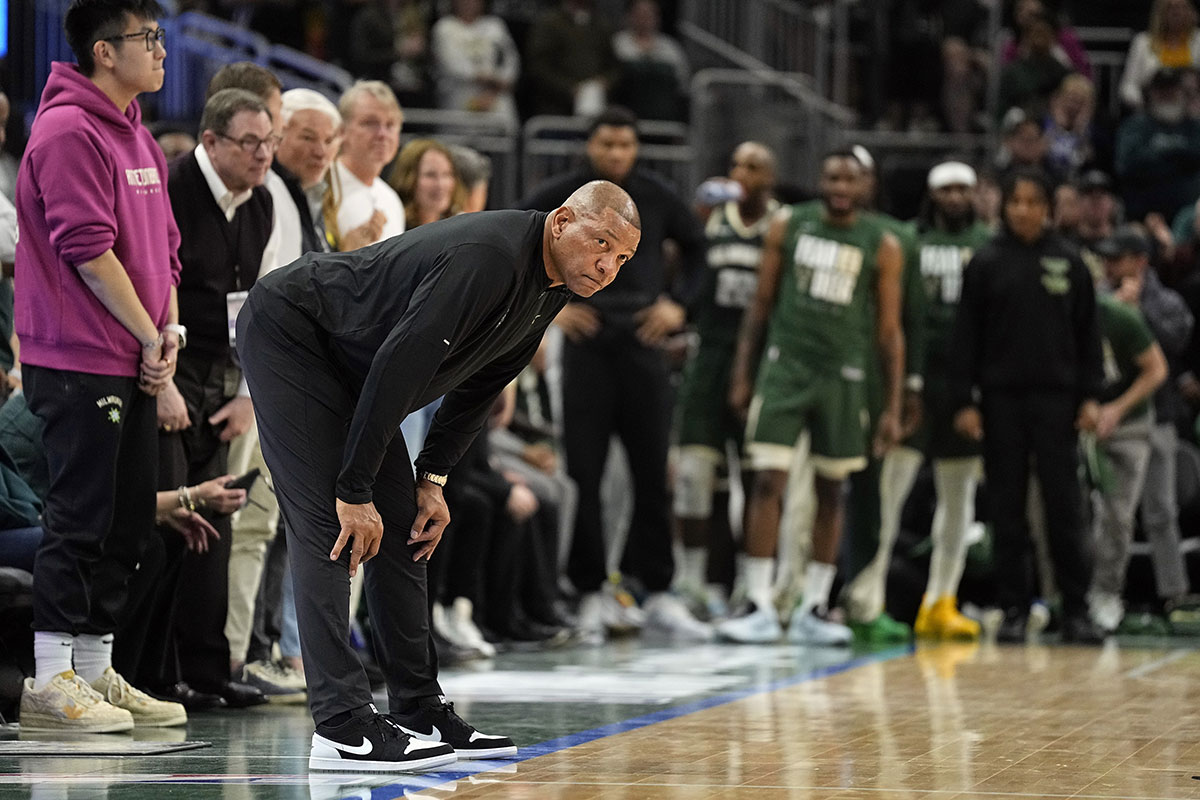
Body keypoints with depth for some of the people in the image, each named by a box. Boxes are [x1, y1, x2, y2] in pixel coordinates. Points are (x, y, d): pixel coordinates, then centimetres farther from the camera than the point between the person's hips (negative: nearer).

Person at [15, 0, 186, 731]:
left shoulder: (137, 137, 17)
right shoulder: (68, 132, -13)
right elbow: (88, 251, -18)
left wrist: (171, 330, 6)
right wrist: (149, 337, -13)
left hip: (136, 366, 9)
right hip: (78, 362, -9)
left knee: (130, 521, 11)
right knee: (82, 518, -9)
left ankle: (97, 671, 19)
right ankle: (51, 682, -5)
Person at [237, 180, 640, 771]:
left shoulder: (552, 288, 0)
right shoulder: (490, 258, -31)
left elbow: (479, 384, 12)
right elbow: (397, 368, -32)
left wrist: (432, 478, 5)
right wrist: (356, 492, -29)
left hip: (348, 363, 10)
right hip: (287, 335, -10)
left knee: (403, 529, 8)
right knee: (331, 527, -16)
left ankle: (419, 714, 13)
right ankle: (341, 727, -20)